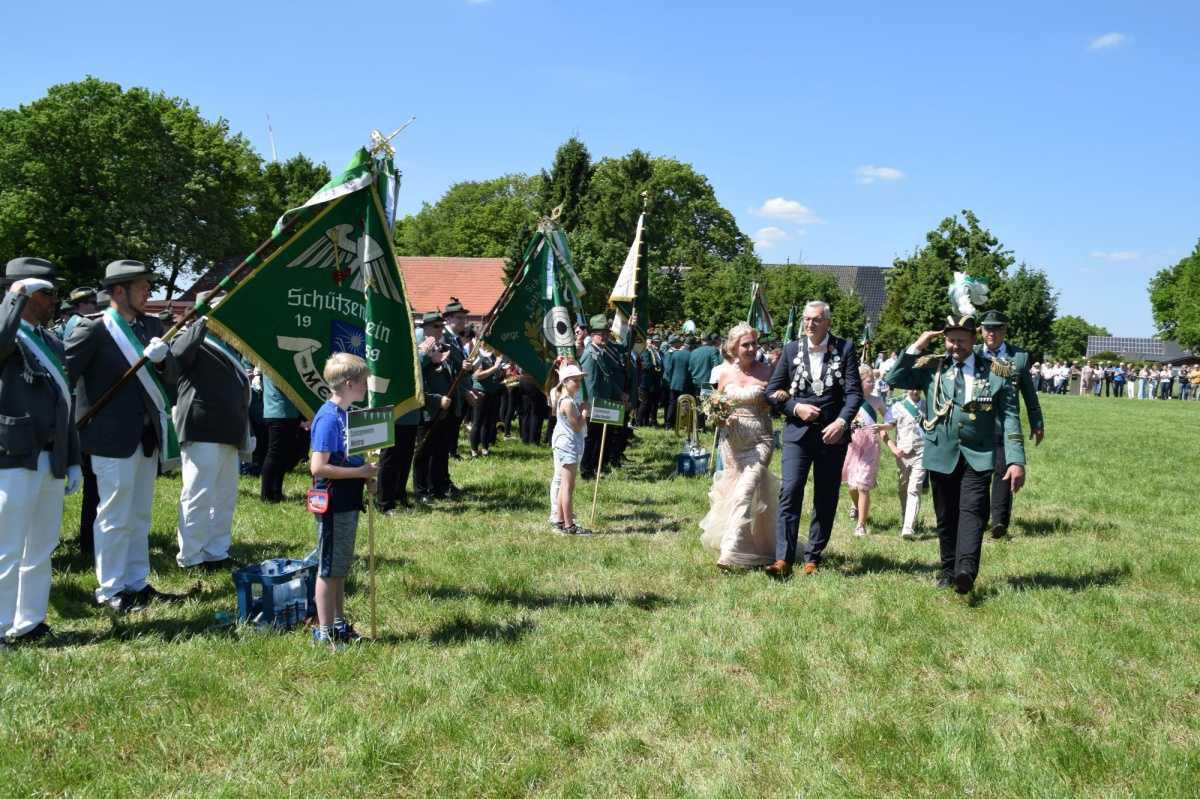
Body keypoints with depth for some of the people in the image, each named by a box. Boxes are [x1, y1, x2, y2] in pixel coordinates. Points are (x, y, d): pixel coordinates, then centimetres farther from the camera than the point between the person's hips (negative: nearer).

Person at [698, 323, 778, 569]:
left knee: (745, 492, -15)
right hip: (732, 441, 3)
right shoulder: (725, 374, 6)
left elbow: (774, 406, 3)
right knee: (733, 491, 11)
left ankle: (730, 553, -16)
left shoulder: (766, 372, -2)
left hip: (760, 441, -3)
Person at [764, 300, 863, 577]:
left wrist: (842, 422, -18)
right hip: (798, 432, 0)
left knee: (826, 500, 6)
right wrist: (796, 408, -8)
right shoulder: (791, 350, 5)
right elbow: (773, 390, 7)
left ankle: (813, 558, 15)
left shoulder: (845, 349, 1)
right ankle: (783, 560, -14)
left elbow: (855, 392, -4)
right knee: (789, 492, -13)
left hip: (832, 433, 0)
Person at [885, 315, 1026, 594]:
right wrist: (916, 348, -7)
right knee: (946, 516, 9)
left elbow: (1010, 418, 0)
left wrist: (1016, 461, -8)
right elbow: (894, 379, 0)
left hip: (978, 456, -2)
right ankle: (948, 570, 18)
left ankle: (966, 571, -27)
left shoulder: (995, 372, 1)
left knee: (972, 511, -16)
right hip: (941, 455, 2)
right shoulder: (932, 367, 5)